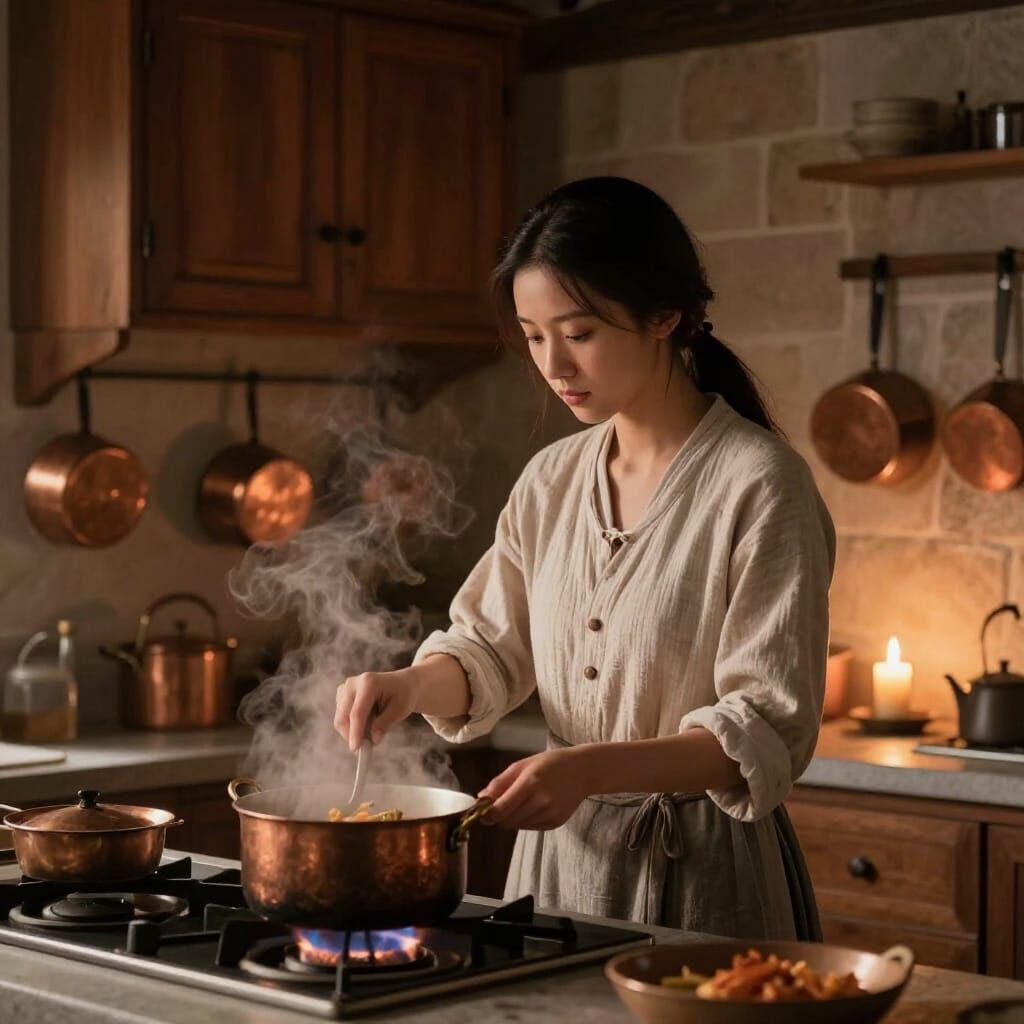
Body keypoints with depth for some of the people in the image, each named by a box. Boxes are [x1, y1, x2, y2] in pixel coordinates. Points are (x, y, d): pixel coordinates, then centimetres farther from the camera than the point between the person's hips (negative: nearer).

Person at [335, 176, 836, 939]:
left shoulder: (759, 484, -13)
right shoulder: (552, 481, 7)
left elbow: (769, 733, -17)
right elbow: (492, 649, 13)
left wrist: (590, 768, -29)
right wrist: (413, 684, -8)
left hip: (699, 875, -5)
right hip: (561, 854, 6)